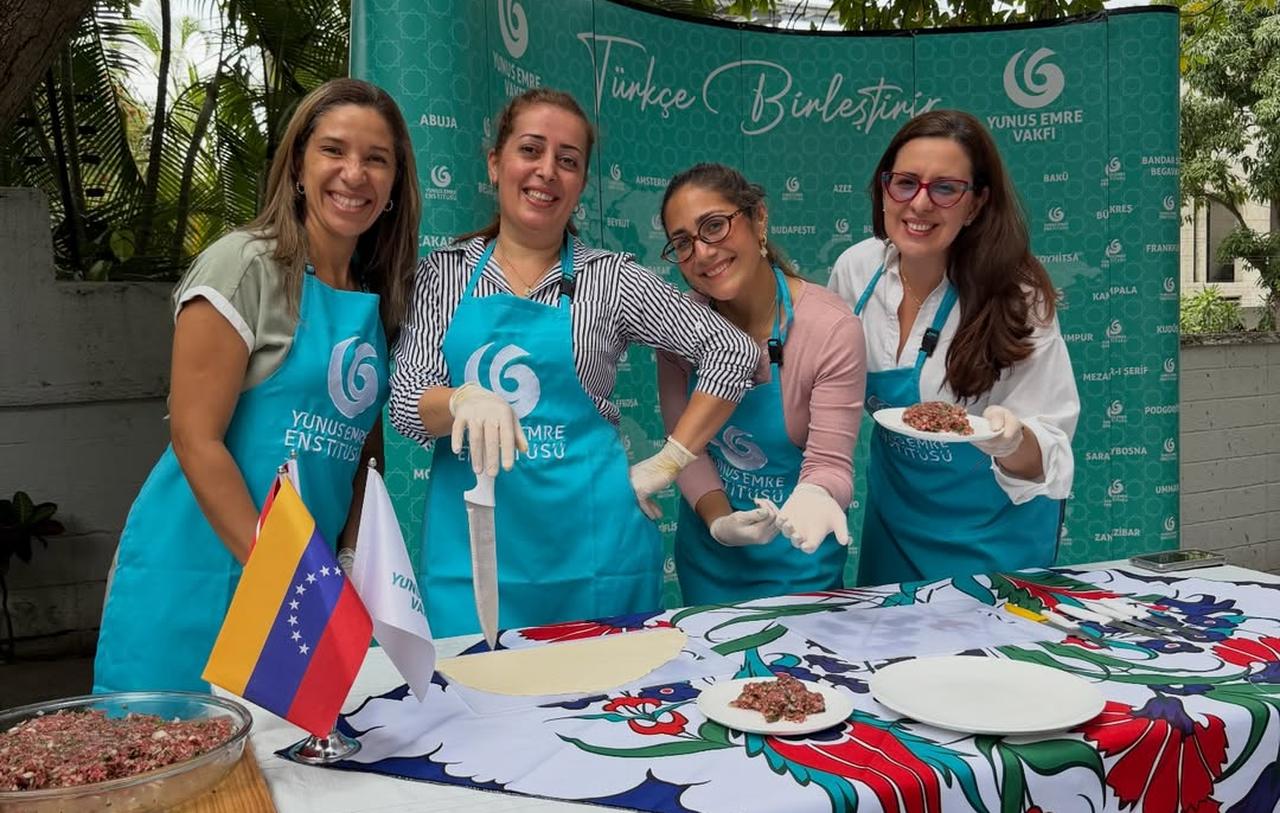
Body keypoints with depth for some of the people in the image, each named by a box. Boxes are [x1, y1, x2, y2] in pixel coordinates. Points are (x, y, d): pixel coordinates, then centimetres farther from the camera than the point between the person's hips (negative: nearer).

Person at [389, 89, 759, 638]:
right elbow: (406, 406, -1)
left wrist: (665, 464, -2)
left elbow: (735, 353, 2)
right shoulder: (443, 273, 5)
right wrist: (465, 400, -23)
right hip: (468, 548, 1)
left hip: (591, 548, 0)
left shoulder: (611, 279, 1)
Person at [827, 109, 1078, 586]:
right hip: (894, 515, 4)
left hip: (993, 532, -4)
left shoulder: (1016, 296, -22)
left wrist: (1011, 443, -42)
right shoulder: (856, 270, -12)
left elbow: (1049, 449, -22)